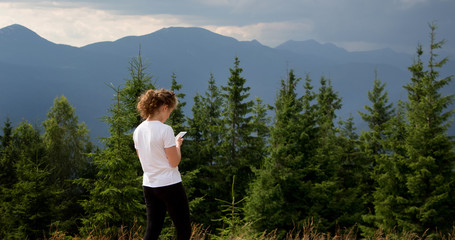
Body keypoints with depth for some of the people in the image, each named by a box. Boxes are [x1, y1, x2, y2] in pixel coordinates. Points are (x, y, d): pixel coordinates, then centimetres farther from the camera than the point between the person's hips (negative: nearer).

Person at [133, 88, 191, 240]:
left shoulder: (138, 131, 6)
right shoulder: (165, 130, -16)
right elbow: (174, 162, -14)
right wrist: (177, 145, 4)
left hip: (148, 186, 7)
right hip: (170, 185, -7)